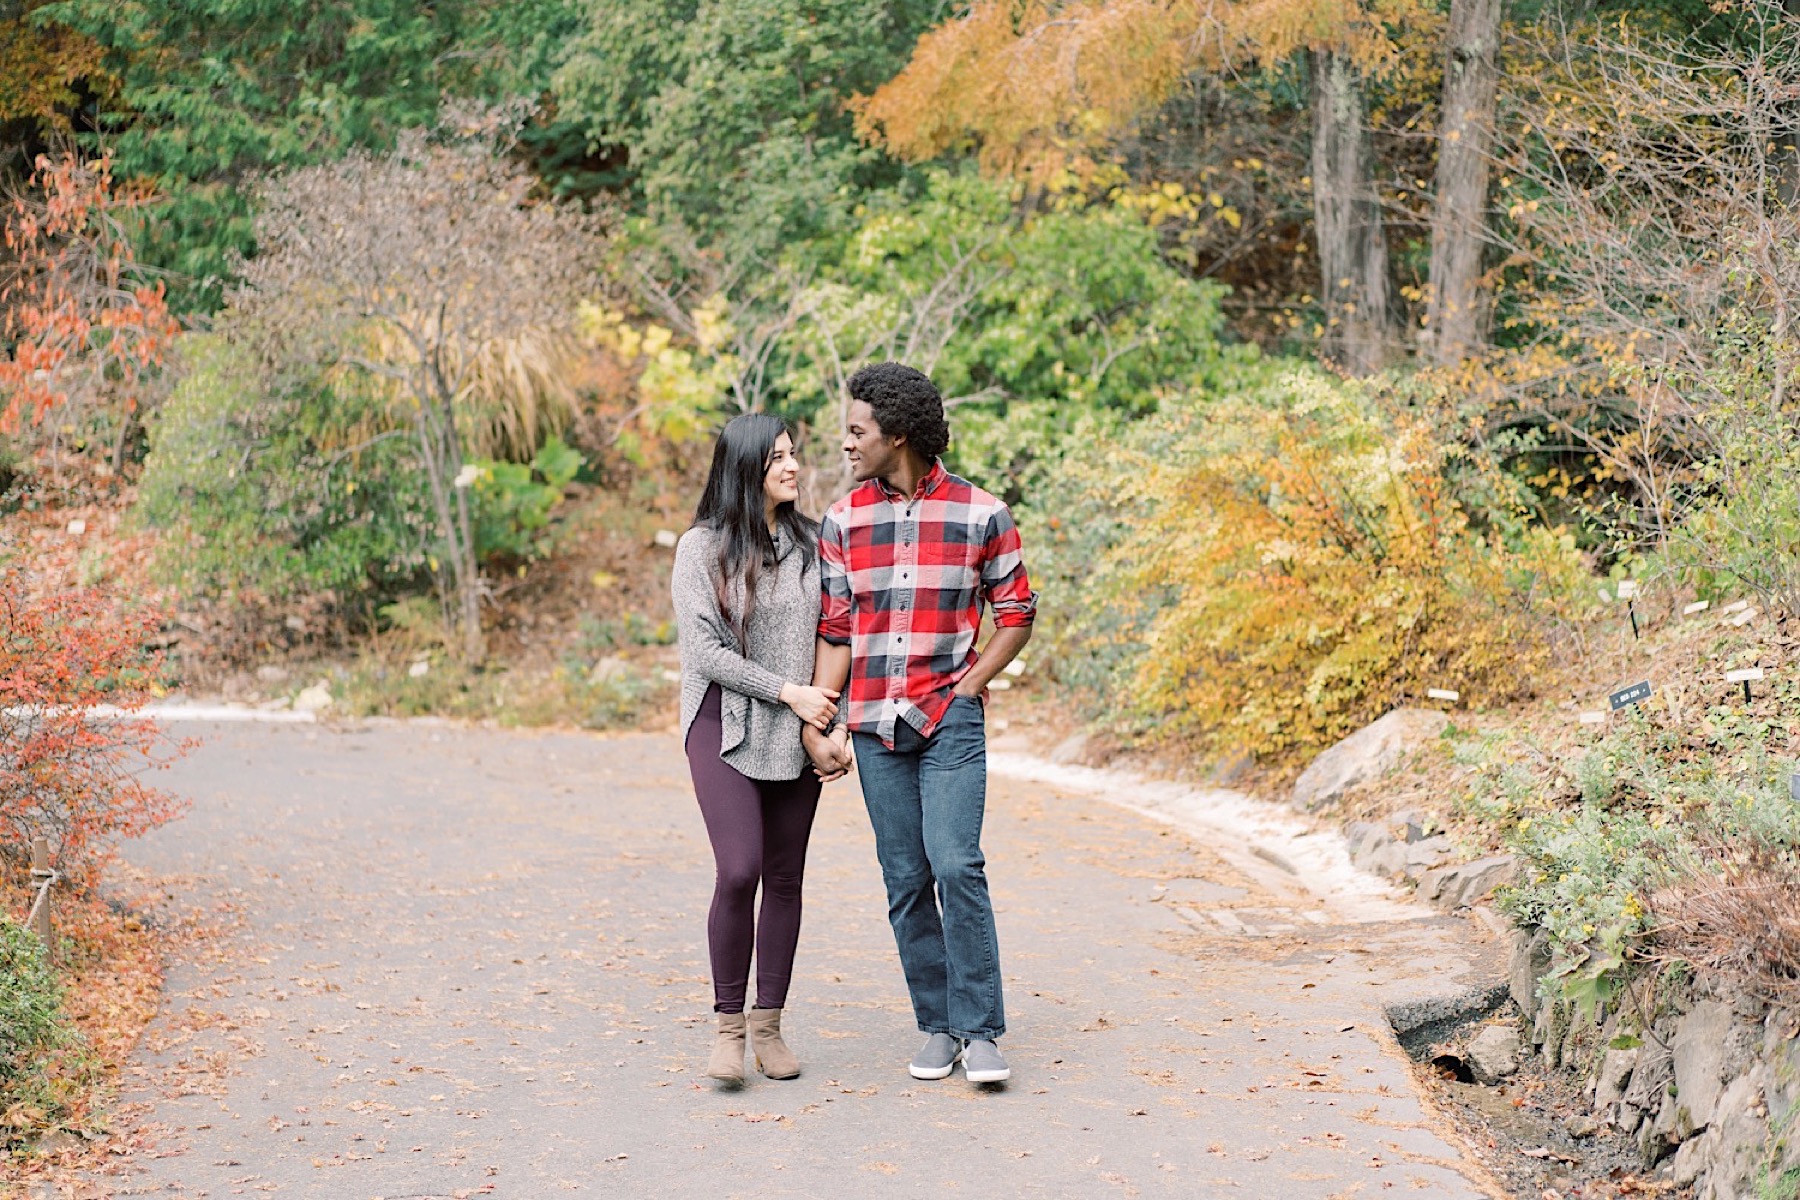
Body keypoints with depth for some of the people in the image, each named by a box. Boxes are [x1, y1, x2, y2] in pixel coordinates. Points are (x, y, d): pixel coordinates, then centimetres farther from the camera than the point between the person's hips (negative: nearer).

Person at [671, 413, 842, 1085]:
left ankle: (769, 1026, 15)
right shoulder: (703, 548, -4)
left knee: (785, 879, 6)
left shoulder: (810, 544, 9)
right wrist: (788, 693, -13)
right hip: (726, 725, -4)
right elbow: (706, 650, -10)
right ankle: (728, 1026, -3)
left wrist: (827, 721, 1)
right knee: (739, 871, -16)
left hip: (797, 730, 4)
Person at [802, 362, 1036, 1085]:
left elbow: (1016, 615, 6)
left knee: (956, 867, -15)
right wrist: (818, 726, 0)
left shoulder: (981, 515, -2)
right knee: (906, 882, 5)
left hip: (950, 719, -3)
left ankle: (980, 1032, -7)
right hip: (874, 725, 3)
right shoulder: (843, 521, 6)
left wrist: (966, 687, -5)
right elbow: (833, 631, 8)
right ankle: (937, 1027, 15)